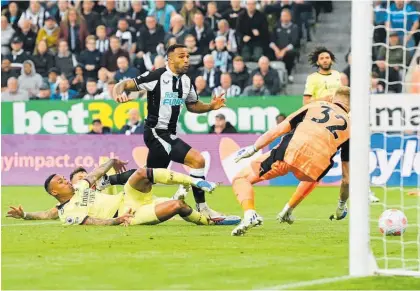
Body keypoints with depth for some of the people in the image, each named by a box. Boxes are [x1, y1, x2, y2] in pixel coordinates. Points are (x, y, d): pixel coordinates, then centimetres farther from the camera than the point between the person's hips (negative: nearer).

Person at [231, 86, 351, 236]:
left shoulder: (314, 106, 26)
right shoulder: (349, 126, 28)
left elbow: (277, 130, 17)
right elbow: (346, 177, 27)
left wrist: (252, 149, 25)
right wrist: (342, 205, 39)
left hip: (288, 152, -2)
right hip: (315, 165, 2)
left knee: (241, 179, 14)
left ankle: (250, 215, -14)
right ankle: (287, 212, 34)